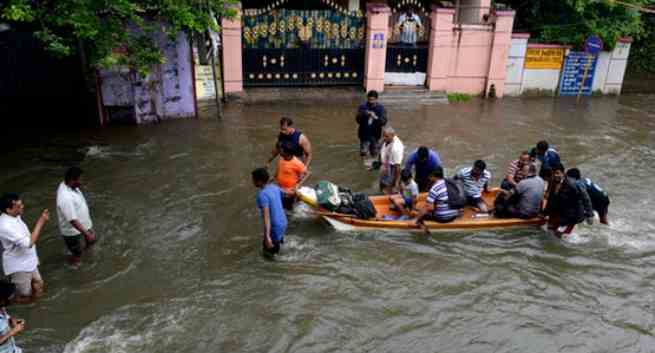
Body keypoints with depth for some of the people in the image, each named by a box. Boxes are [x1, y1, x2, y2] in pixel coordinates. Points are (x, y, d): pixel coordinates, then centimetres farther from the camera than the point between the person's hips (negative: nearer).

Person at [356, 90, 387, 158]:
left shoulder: (380, 108, -6)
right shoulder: (363, 106, -7)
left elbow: (384, 122, -13)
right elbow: (358, 120, -10)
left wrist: (375, 117, -30)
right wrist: (364, 115, -29)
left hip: (375, 135, 1)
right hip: (364, 134, -1)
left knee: (374, 155, 10)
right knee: (363, 153, -8)